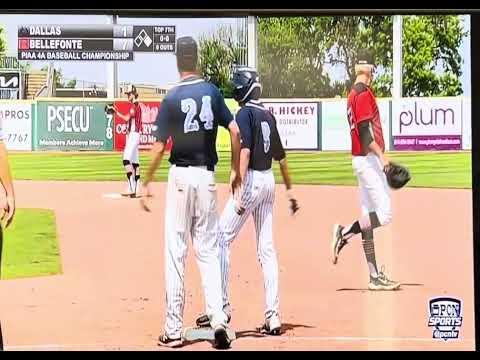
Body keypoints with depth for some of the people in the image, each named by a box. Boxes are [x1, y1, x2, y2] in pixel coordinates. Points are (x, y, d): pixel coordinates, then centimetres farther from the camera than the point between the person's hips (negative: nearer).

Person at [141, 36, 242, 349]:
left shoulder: (172, 98, -5)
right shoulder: (212, 92, 3)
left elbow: (160, 147, -8)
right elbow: (235, 131, 0)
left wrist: (147, 183, 1)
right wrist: (236, 170, 10)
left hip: (180, 175, -3)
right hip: (207, 175, 3)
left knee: (176, 250, 2)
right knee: (208, 249, 9)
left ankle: (174, 330, 3)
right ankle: (218, 320, -4)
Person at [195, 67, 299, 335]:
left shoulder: (245, 113, -9)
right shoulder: (268, 115, 15)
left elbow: (245, 151, -21)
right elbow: (280, 156, 20)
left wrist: (239, 190, -26)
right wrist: (290, 189, 27)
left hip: (251, 180, -8)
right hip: (269, 181, 8)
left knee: (222, 239, -1)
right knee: (267, 248, 7)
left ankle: (222, 305, -2)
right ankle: (273, 315, 6)